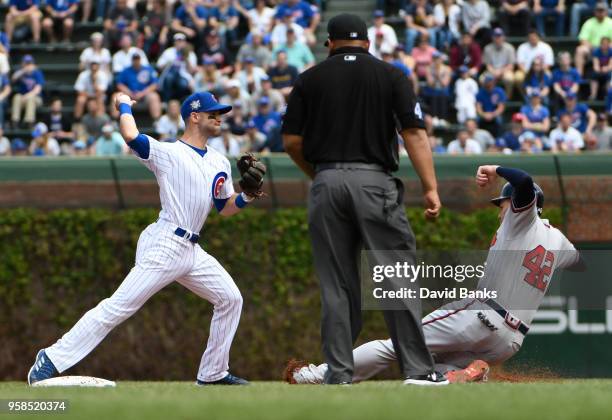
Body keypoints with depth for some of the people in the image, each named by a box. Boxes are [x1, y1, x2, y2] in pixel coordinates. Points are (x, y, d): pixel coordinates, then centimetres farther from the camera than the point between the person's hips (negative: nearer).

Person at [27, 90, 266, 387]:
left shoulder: (220, 163, 17)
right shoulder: (168, 154, -5)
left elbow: (224, 208, 24)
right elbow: (131, 136, -22)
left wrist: (246, 197, 4)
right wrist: (124, 106, -3)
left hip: (192, 251, 8)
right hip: (164, 247, -8)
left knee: (230, 298, 7)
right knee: (119, 306, -15)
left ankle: (213, 373, 18)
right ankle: (51, 360, -15)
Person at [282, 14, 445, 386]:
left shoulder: (310, 80, 10)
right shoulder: (391, 76, 7)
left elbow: (291, 141, 5)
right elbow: (415, 133, -3)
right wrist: (431, 188, -8)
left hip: (327, 182, 2)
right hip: (375, 182, -2)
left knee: (336, 285, 6)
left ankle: (339, 373, 5)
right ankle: (417, 368, -4)